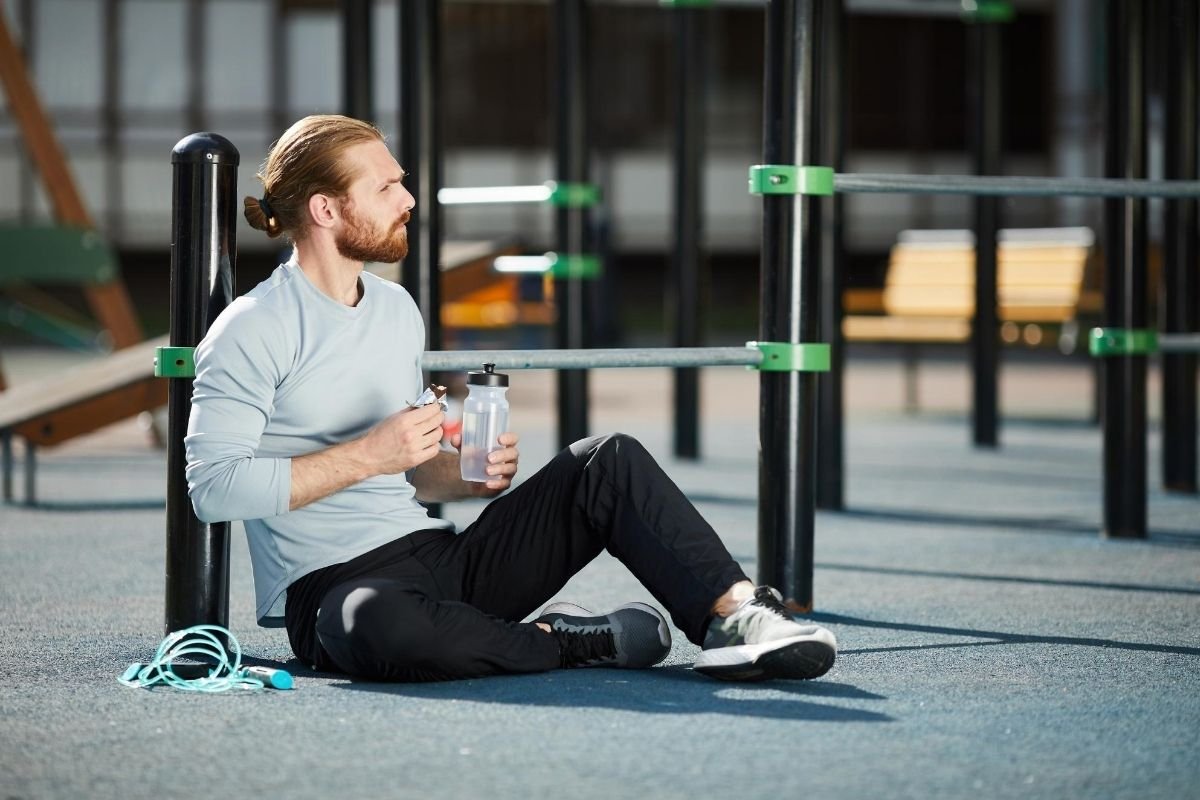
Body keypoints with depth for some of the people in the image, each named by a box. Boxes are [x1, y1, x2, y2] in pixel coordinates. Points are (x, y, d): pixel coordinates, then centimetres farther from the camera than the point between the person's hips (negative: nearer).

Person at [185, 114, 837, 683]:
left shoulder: (396, 309, 17)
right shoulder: (252, 332, -8)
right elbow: (212, 487, -19)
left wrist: (470, 472, 3)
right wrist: (366, 456, -20)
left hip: (435, 556, 7)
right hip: (332, 590, -7)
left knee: (607, 461, -9)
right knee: (388, 626, -44)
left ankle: (738, 615, -26)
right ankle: (569, 643, -20)